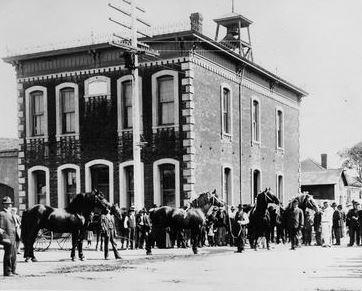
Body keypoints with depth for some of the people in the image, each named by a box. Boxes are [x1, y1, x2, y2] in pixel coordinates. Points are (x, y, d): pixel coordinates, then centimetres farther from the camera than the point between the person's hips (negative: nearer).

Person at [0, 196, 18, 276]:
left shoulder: (10, 214, 18)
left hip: (13, 238, 9)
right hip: (8, 237, -9)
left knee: (14, 255, 14)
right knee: (8, 255, -4)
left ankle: (13, 270, 23)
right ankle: (7, 272, 2)